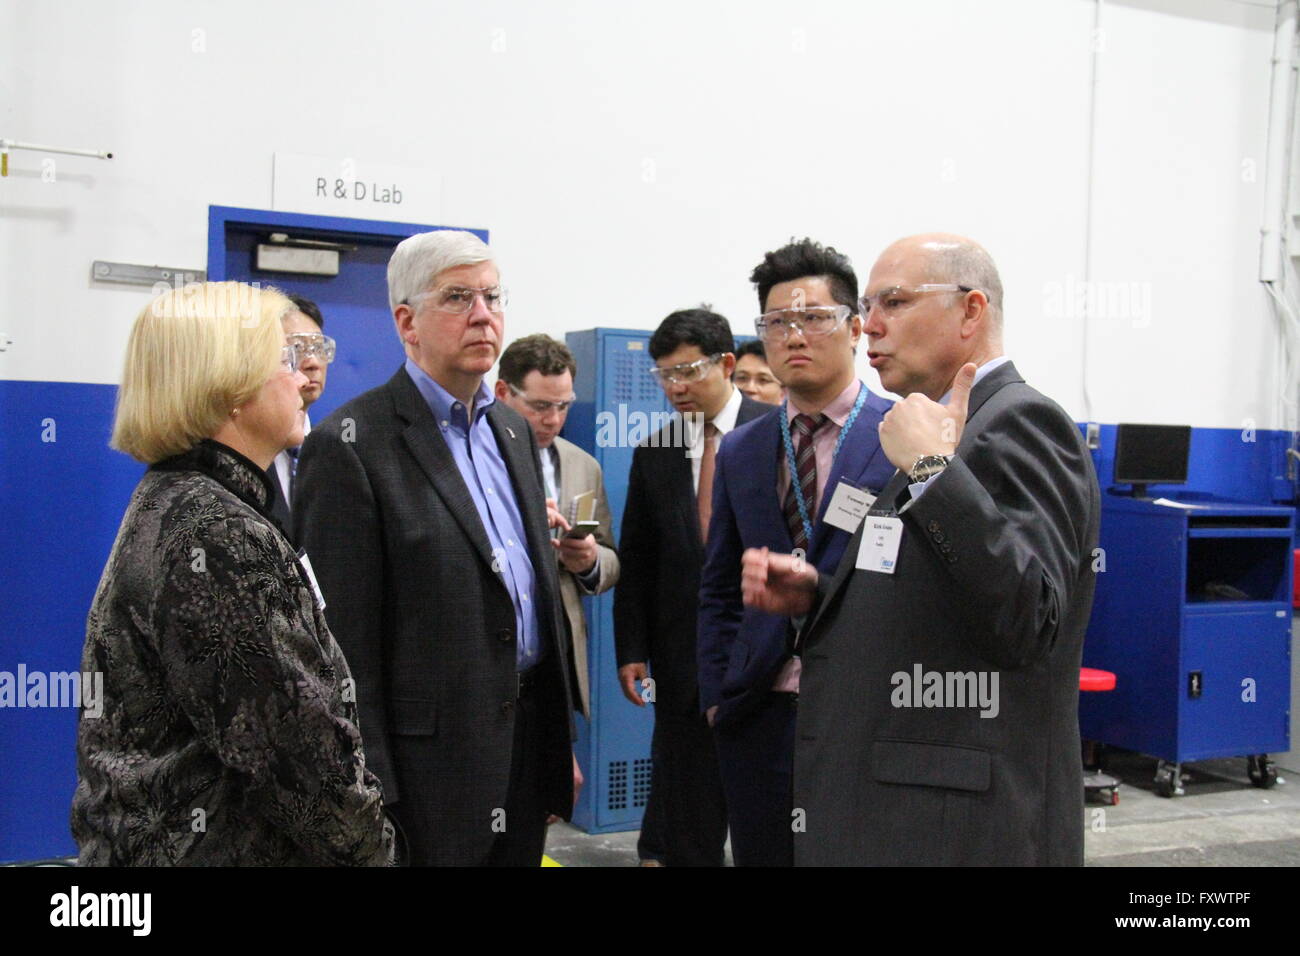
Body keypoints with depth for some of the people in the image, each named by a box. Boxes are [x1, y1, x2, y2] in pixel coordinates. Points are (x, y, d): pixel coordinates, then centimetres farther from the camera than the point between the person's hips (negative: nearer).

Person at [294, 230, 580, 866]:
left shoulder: (512, 429, 11)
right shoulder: (350, 444, -12)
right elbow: (345, 643, -14)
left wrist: (563, 740, 15)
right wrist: (371, 802, -15)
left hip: (529, 736, 7)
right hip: (433, 759, -7)